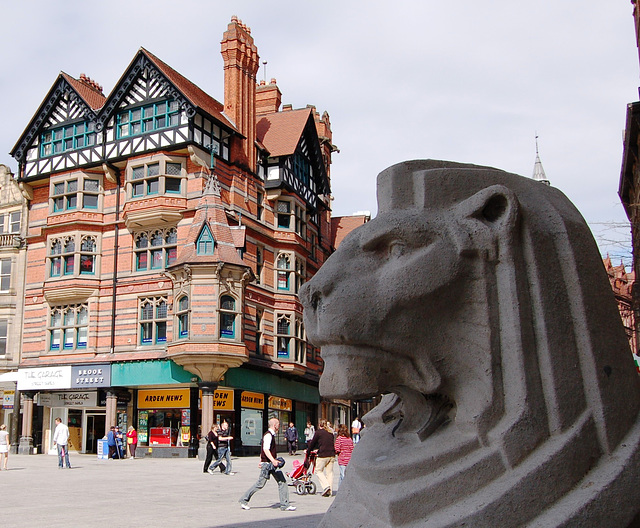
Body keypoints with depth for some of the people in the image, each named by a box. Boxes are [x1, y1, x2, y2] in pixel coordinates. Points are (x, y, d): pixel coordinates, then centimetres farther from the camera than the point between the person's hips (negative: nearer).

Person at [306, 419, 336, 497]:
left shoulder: (318, 432, -1)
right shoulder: (330, 433, 15)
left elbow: (313, 442, 3)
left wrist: (308, 450, 20)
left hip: (323, 455, -5)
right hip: (332, 454, 5)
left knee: (318, 470, 7)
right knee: (329, 472, 9)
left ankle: (326, 485, -10)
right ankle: (329, 492, 9)